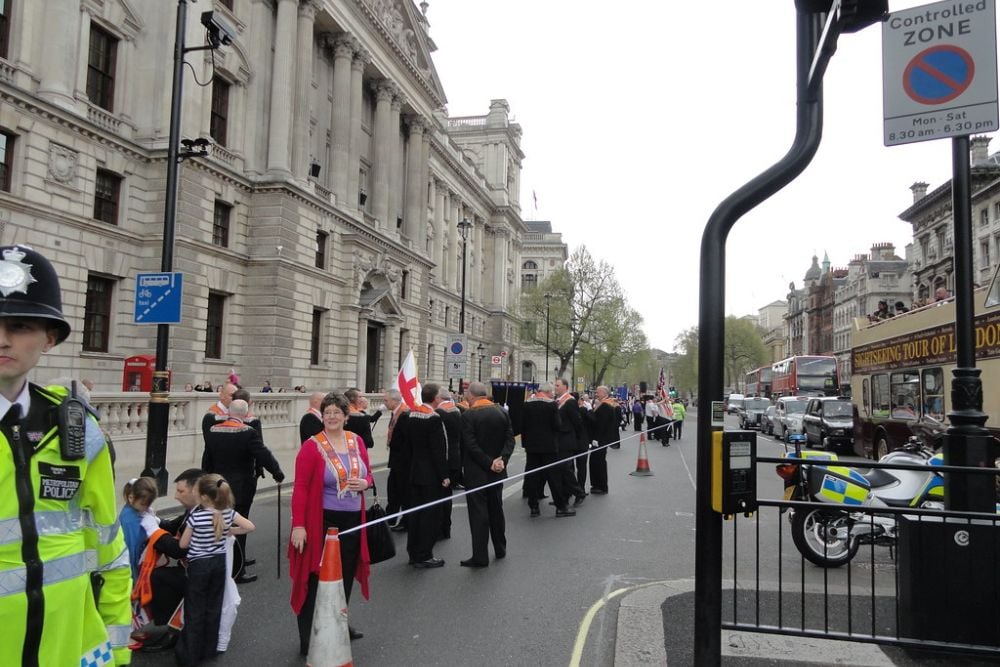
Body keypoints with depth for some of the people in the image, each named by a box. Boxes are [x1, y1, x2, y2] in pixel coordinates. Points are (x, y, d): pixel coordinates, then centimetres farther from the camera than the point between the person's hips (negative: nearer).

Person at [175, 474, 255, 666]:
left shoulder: (195, 516, -19)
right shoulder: (228, 512, -7)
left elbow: (183, 544, -10)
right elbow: (250, 527, -1)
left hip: (198, 565, -4)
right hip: (219, 563, 4)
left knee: (195, 611, 6)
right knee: (214, 607, 15)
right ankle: (209, 650, 24)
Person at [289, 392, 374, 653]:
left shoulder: (357, 441, 4)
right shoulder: (312, 446, -12)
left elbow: (367, 473, 16)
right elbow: (300, 488, -14)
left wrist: (365, 483, -8)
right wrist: (298, 525, -18)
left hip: (352, 519, 5)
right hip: (322, 520, -5)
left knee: (345, 575, 16)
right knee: (318, 579, 3)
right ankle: (309, 639, 15)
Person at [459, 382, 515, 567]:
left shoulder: (468, 415, -14)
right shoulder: (501, 412, 3)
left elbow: (471, 445, -19)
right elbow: (510, 439, -2)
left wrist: (489, 463, -15)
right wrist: (502, 459, -11)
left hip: (476, 472, -5)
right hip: (497, 471, 6)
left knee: (478, 513, -1)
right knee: (496, 510, 18)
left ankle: (480, 556, 2)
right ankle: (500, 549, 29)